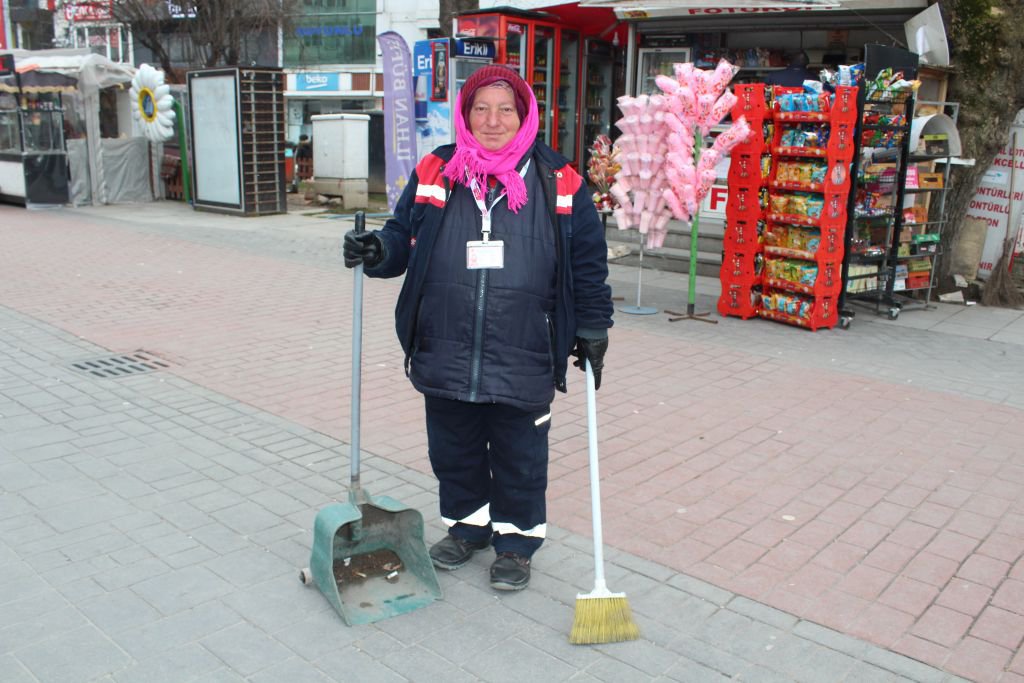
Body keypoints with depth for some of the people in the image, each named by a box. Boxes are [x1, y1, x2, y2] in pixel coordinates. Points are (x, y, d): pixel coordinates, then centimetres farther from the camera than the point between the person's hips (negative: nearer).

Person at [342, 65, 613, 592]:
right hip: (445, 352, 3)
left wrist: (593, 329, 3)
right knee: (453, 449, 17)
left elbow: (588, 261, 4)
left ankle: (516, 539, 32)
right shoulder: (435, 173, 4)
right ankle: (467, 524, 40)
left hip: (524, 359, -2)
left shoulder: (558, 182, 0)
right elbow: (404, 234, 11)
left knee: (519, 456, 11)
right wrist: (379, 251, -11)